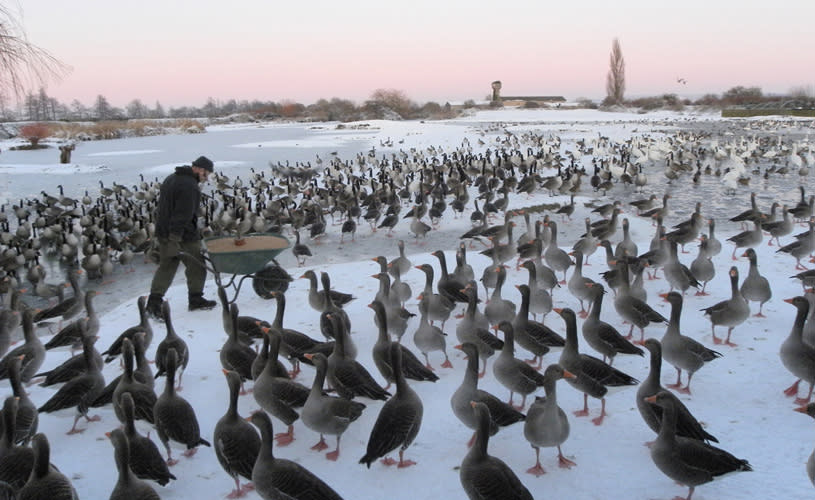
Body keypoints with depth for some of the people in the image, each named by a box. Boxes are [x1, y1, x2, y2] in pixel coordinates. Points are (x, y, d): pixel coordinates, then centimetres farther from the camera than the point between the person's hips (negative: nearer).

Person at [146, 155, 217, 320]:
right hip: (184, 235, -9)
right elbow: (183, 215, -26)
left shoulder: (171, 178, 13)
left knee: (166, 267, 13)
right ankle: (196, 300, 19)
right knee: (196, 267, 8)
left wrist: (168, 236, 21)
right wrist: (175, 239, -28)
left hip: (163, 232, 9)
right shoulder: (190, 186, -20)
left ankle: (154, 302, 10)